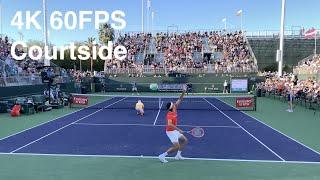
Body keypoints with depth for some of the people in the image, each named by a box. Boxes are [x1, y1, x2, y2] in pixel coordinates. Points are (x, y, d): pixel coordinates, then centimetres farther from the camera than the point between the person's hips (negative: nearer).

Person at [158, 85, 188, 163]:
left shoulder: (174, 109, -3)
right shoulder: (169, 114, -27)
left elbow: (180, 100, 1)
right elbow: (169, 124, -42)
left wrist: (184, 92, -8)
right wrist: (178, 129, -41)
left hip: (174, 130, 10)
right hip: (170, 131, -9)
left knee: (185, 140, 16)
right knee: (177, 147, -11)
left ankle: (178, 155, 23)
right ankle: (162, 156, -3)